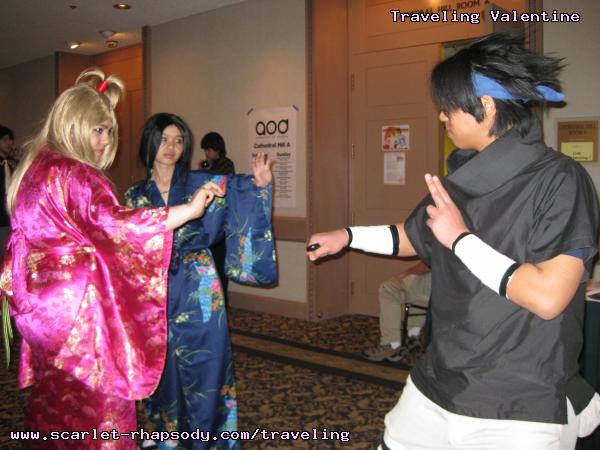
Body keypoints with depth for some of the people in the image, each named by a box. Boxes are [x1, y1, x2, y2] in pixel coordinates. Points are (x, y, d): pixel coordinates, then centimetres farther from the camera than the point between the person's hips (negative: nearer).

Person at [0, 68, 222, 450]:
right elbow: (113, 224, -28)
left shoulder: (33, 170, 11)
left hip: (41, 304, 9)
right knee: (96, 400, 1)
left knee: (54, 400, 19)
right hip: (79, 307, -9)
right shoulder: (75, 175, -17)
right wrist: (191, 209, -28)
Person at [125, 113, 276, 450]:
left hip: (198, 288, -2)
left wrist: (259, 182, -38)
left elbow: (234, 186, -18)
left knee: (204, 365, 1)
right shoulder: (136, 195, 6)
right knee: (162, 368, 11)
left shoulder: (200, 182, -2)